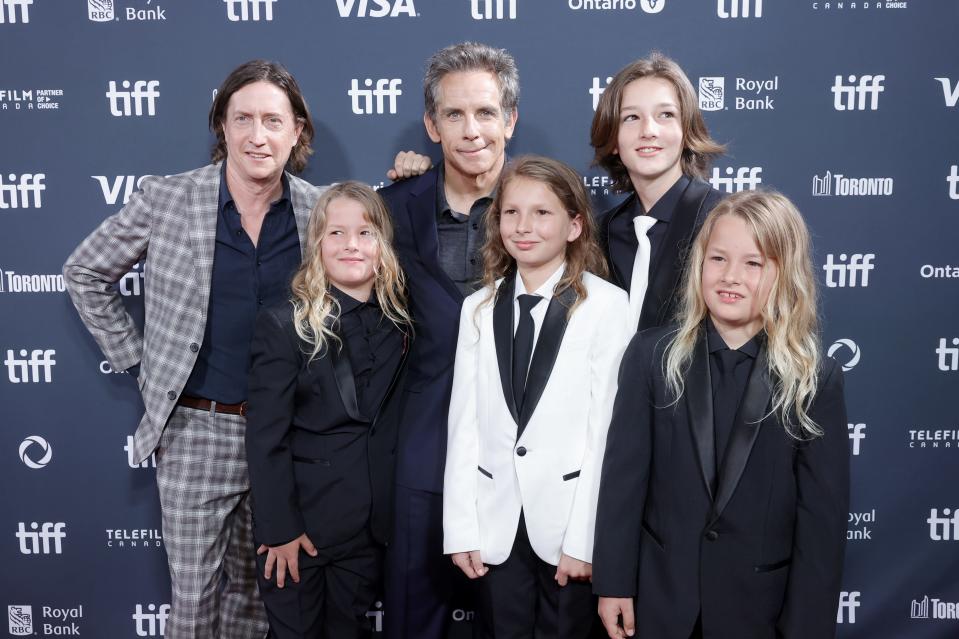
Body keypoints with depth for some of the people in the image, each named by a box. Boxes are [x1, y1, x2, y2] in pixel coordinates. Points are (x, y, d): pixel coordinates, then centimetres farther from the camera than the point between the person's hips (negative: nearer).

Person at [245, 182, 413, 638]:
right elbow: (266, 438, -12)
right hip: (301, 521, -4)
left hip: (370, 524, 4)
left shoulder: (398, 323, 4)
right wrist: (279, 529, -14)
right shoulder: (284, 325, -11)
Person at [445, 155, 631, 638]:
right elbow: (464, 420, 3)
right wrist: (460, 527, 0)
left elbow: (607, 425, -10)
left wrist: (584, 537, -11)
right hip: (497, 520, 3)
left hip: (569, 519, -3)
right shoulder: (478, 308, 5)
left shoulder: (607, 304, -8)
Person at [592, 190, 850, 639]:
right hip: (659, 596, 1)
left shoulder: (816, 380, -7)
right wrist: (613, 583, -5)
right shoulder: (652, 355, -6)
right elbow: (623, 475, -5)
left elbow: (823, 513, -6)